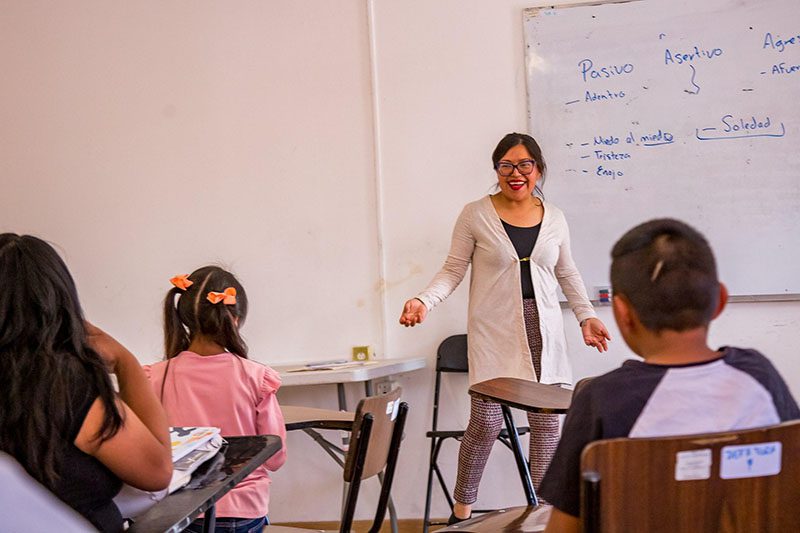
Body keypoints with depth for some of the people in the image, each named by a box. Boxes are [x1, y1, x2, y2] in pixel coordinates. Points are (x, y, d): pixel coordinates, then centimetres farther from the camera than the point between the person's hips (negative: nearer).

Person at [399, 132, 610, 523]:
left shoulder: (554, 218, 10)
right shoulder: (476, 215, 0)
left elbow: (568, 273, 19)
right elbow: (453, 270, 2)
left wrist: (587, 316, 9)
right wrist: (424, 300, -13)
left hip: (543, 330, 3)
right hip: (495, 331, -3)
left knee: (547, 421, 1)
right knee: (486, 422, -7)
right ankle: (462, 511, 12)